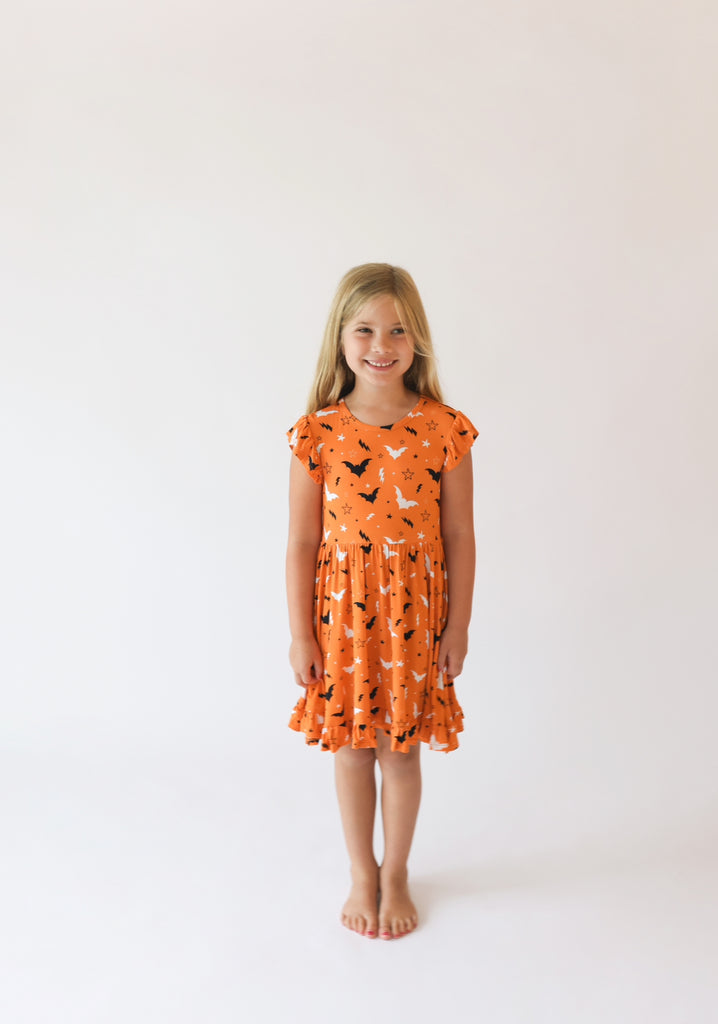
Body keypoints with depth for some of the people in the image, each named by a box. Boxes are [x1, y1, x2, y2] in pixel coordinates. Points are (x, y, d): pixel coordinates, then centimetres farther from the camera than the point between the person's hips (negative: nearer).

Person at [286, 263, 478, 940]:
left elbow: (459, 537, -2)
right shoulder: (318, 432, -8)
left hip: (415, 610, 0)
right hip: (343, 609, 0)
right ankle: (361, 873, 39)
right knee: (351, 745, 15)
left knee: (402, 747, 13)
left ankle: (396, 875, 38)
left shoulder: (444, 429, -7)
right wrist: (301, 634, -4)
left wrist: (458, 626, -1)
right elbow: (302, 542, -4)